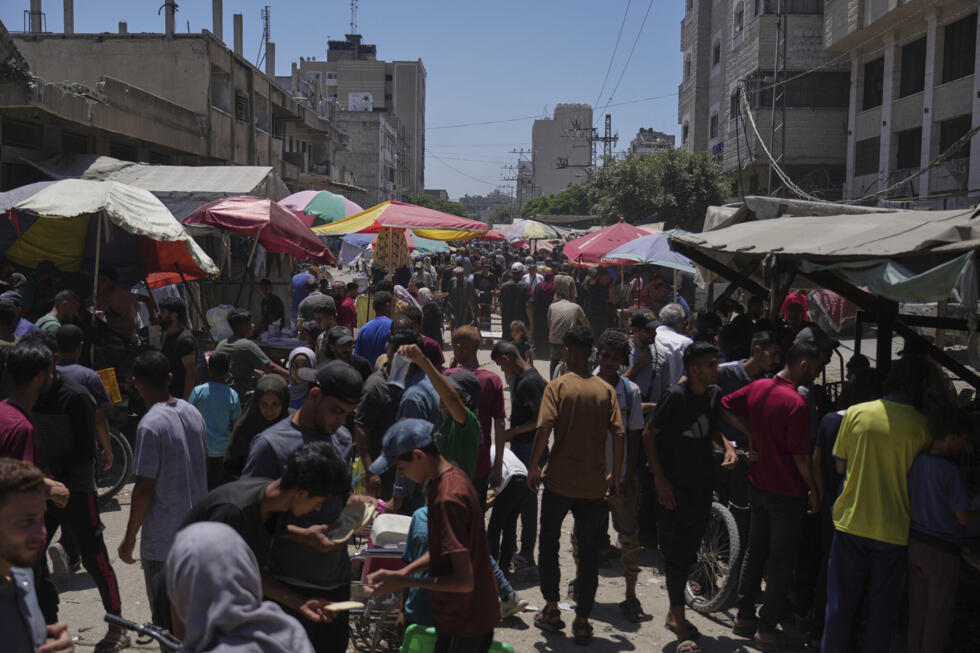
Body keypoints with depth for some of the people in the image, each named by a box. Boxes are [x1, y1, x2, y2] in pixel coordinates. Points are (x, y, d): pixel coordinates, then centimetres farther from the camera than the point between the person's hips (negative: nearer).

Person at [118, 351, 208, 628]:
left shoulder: (151, 424, -20)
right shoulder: (193, 413, 2)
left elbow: (144, 488, -19)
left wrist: (130, 537, -8)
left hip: (163, 539, -7)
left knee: (167, 619, 5)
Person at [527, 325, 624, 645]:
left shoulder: (558, 386, -6)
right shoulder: (606, 390, 0)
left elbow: (544, 429, -15)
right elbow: (618, 434, -4)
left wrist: (534, 466, -4)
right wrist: (615, 475, 7)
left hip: (559, 480, -2)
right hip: (594, 484, 2)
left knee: (549, 544, 17)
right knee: (589, 553, 9)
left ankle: (551, 609, 21)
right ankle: (582, 621, 11)